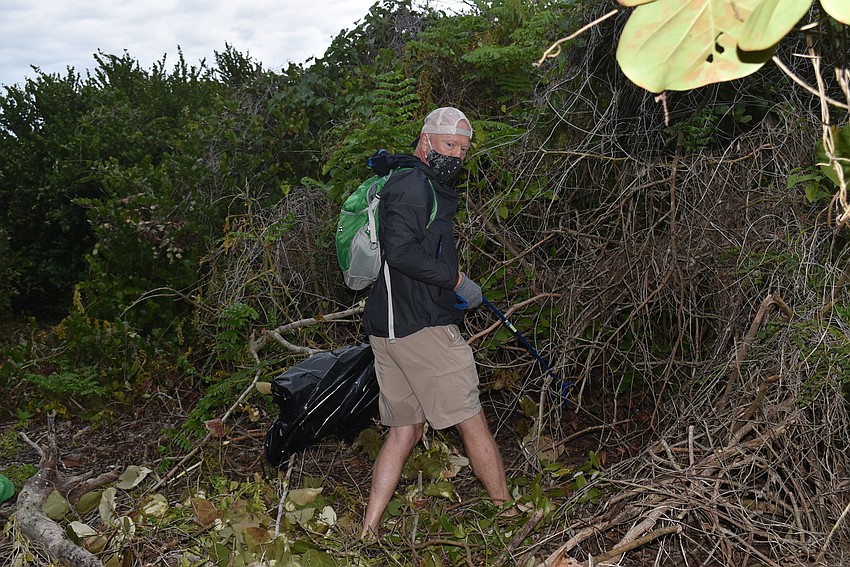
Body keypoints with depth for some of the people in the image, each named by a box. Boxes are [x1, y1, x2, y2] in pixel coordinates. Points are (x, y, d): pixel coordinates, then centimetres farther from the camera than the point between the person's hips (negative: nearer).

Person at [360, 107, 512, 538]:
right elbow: (400, 249, -24)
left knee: (404, 430, 13)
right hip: (420, 325, -10)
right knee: (472, 421, 2)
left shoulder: (424, 186, 23)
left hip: (387, 329, 10)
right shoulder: (413, 183, -11)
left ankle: (368, 533, 15)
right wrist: (454, 279, -16)